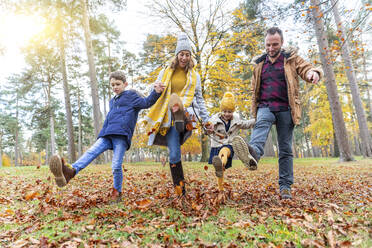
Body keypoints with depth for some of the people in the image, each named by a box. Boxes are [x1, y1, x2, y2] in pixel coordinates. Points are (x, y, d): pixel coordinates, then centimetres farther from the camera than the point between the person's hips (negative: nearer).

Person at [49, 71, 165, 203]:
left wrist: (156, 92, -23)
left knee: (116, 166, -11)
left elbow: (146, 103, -6)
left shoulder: (131, 95, 9)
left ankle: (117, 192, 12)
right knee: (91, 152, -19)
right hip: (107, 136, 6)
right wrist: (102, 133, 30)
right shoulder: (112, 101, 30)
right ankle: (71, 172, -39)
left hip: (122, 136, -6)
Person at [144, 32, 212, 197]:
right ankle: (180, 190, 3)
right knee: (174, 154, -7)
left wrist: (207, 120, 16)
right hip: (169, 118, -2)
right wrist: (151, 119, 7)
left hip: (185, 115, 2)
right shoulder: (165, 73, 14)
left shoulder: (194, 76, 17)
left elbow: (199, 99, 20)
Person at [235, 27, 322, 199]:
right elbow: (255, 90, 25)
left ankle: (285, 186, 5)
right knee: (261, 124, -34)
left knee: (285, 149, 0)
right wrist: (255, 110, 18)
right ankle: (254, 151, -62)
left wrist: (313, 72, -26)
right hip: (265, 107, 1)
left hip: (285, 109, -1)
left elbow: (306, 69, 0)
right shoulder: (260, 64, 19)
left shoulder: (291, 59, 12)